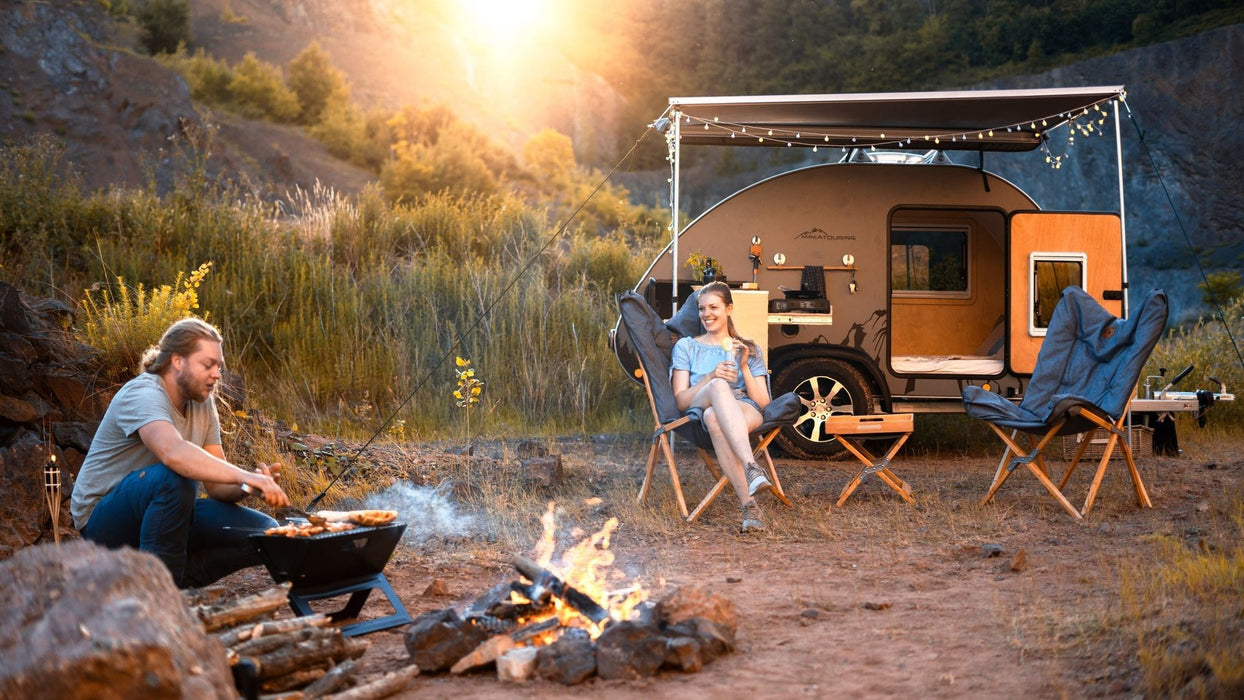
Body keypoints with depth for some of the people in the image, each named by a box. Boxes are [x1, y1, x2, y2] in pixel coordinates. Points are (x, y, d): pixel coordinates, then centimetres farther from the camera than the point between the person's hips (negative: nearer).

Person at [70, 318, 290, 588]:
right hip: (104, 521, -7)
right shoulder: (143, 395, -21)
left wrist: (247, 486, -22)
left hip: (165, 511, 7)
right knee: (174, 477, -38)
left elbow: (218, 486, 0)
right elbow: (174, 453, -43)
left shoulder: (202, 404, 4)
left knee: (264, 533, -9)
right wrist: (244, 476, -50)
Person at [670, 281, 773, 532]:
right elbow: (680, 401, 8)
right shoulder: (686, 347, 22)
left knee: (713, 417, -42)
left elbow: (763, 403, 12)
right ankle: (751, 468, -58)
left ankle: (747, 504, -57)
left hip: (745, 411, 1)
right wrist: (711, 377, -9)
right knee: (719, 387, -41)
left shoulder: (750, 350, 24)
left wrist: (744, 367, -2)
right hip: (697, 415, 0)